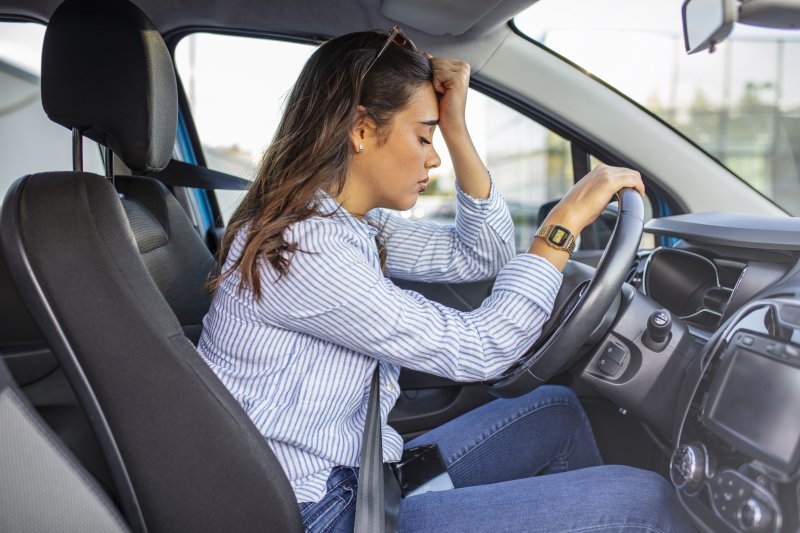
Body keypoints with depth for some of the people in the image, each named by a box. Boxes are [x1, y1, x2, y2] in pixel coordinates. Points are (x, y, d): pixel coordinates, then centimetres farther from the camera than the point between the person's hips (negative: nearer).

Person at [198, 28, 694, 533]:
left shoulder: (352, 223, 2)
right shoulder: (296, 247, -24)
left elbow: (481, 257, 7)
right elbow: (473, 351, -23)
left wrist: (457, 128, -2)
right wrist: (565, 222, -16)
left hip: (357, 476, 9)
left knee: (556, 412, 15)